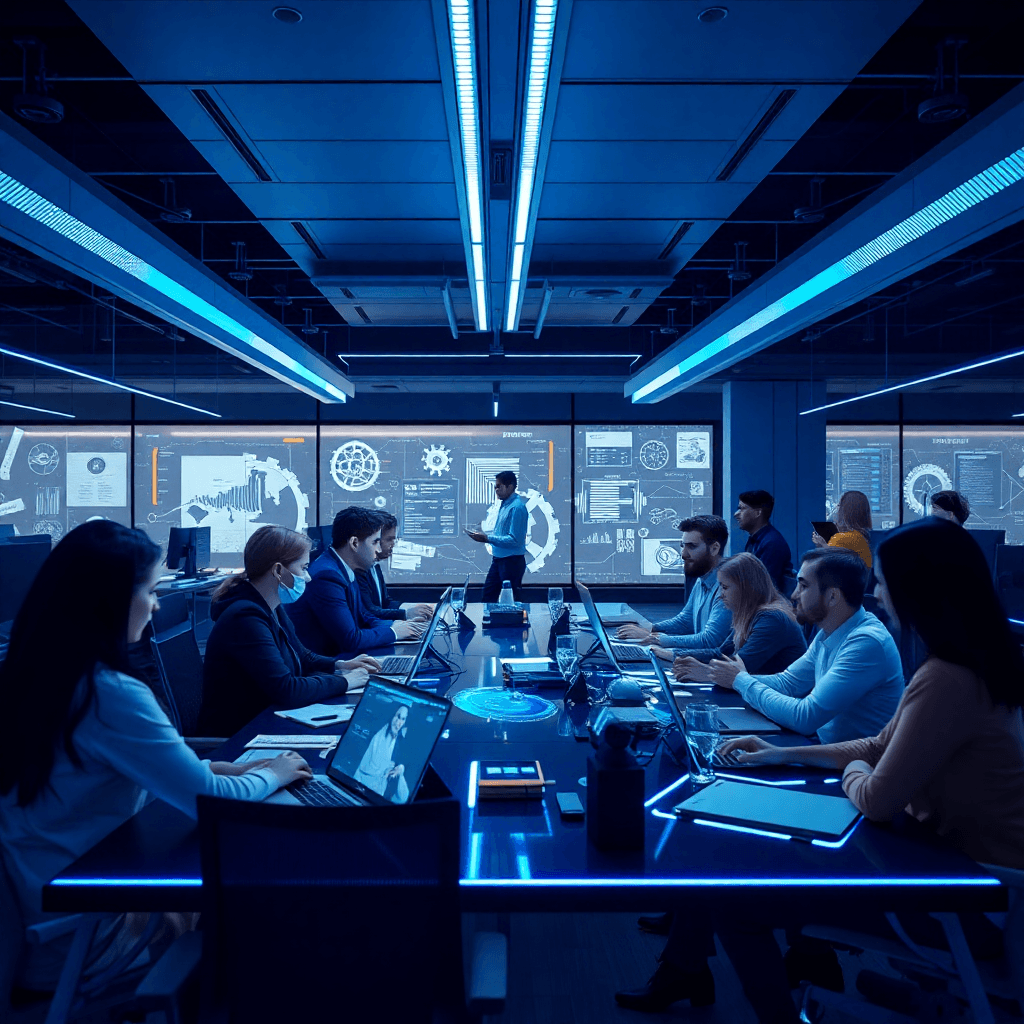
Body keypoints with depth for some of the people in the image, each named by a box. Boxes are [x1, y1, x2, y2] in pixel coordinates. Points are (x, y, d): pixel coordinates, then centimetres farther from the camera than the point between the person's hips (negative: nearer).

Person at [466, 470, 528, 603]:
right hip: (498, 559, 10)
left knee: (513, 601, 1)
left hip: (512, 561, -10)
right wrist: (483, 535, 3)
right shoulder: (504, 505, 11)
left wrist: (487, 539, -21)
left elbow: (515, 540, -25)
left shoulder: (517, 507, -19)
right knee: (488, 594, 15)